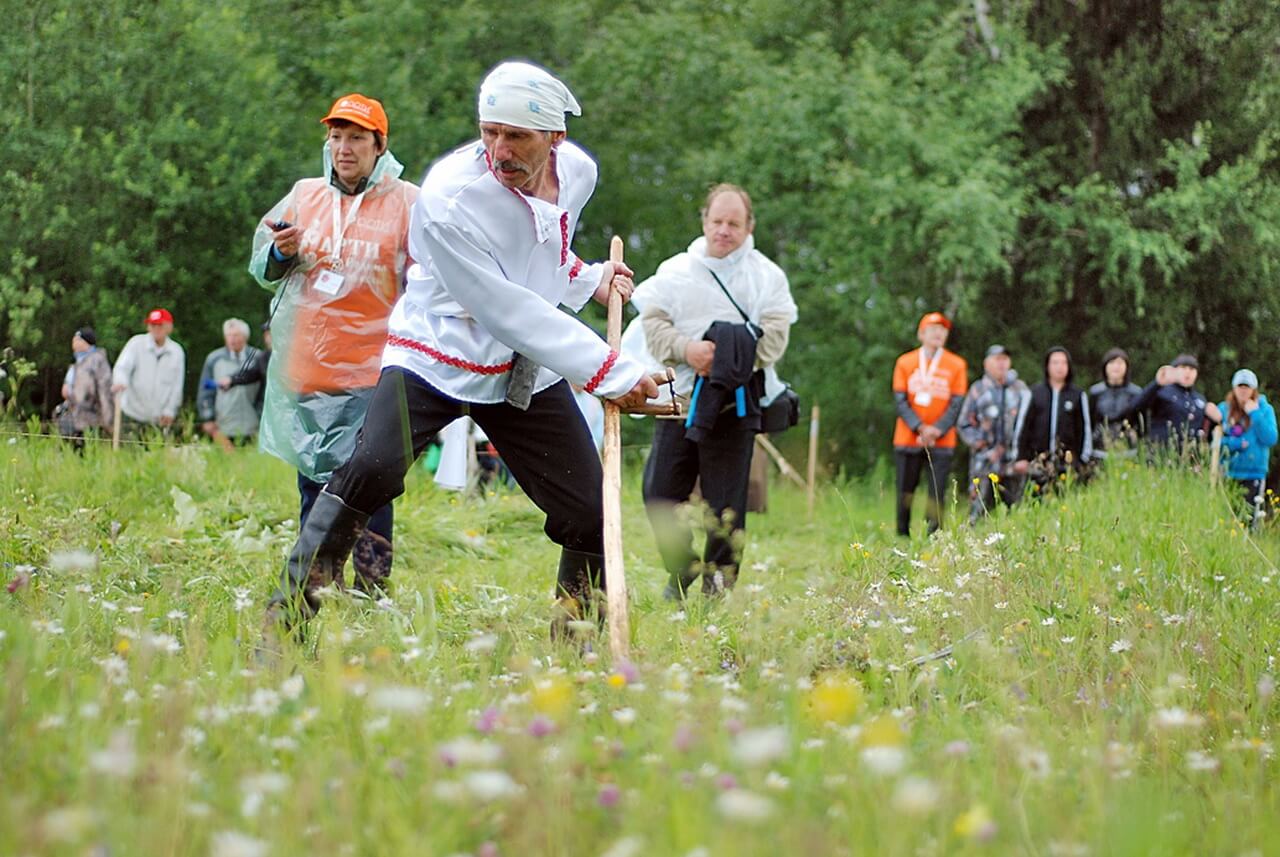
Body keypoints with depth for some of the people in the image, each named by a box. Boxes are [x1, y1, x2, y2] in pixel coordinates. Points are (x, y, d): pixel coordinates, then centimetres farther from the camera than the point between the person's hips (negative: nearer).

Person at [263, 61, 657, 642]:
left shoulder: (578, 170, -4)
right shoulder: (448, 196, -25)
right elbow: (506, 311, -24)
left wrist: (588, 279, 5)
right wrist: (608, 372, -23)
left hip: (530, 371, 6)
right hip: (436, 357, -5)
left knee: (592, 515, 0)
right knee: (373, 468, -28)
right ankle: (288, 615, -17)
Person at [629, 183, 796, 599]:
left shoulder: (767, 276, 6)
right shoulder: (675, 270, 10)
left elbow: (774, 336, -2)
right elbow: (652, 323, 2)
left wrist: (733, 357, -17)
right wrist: (685, 349, -16)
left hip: (735, 403, -2)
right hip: (679, 398, 2)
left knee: (725, 501, -1)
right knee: (660, 491, 1)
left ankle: (719, 583, 11)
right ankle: (682, 570, 21)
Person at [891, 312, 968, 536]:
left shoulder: (957, 365, 3)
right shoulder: (905, 362, 5)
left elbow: (957, 404, 0)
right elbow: (900, 400, 0)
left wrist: (937, 430, -14)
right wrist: (920, 428, -14)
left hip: (941, 442, -1)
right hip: (907, 440, 1)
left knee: (937, 493, -8)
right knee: (905, 493, 3)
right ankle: (902, 539, 11)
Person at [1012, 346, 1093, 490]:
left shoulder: (1078, 395, 7)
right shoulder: (1034, 393, 9)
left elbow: (1086, 428, 9)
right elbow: (1022, 426, 9)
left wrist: (1084, 461, 4)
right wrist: (1021, 458, 3)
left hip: (1069, 462, -1)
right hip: (1038, 461, 1)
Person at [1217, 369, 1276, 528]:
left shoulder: (1265, 409, 3)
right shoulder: (1223, 409, 6)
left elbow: (1270, 439, -8)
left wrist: (1255, 414, -11)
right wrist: (1232, 444, -11)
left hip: (1254, 475, -1)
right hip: (1227, 473, 1)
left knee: (1250, 521, -6)